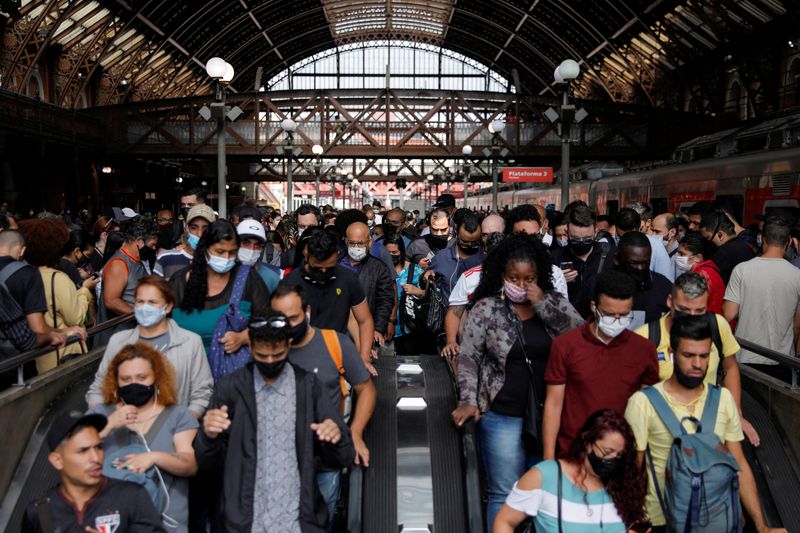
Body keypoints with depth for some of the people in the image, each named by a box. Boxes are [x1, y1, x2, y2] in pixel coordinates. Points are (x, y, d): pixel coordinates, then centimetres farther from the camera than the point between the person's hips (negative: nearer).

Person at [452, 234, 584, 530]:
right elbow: (468, 358, -3)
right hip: (502, 416, -3)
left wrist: (543, 304, -15)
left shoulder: (554, 302, 3)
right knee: (504, 495, 4)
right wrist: (468, 401, -14)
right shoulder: (486, 308, -4)